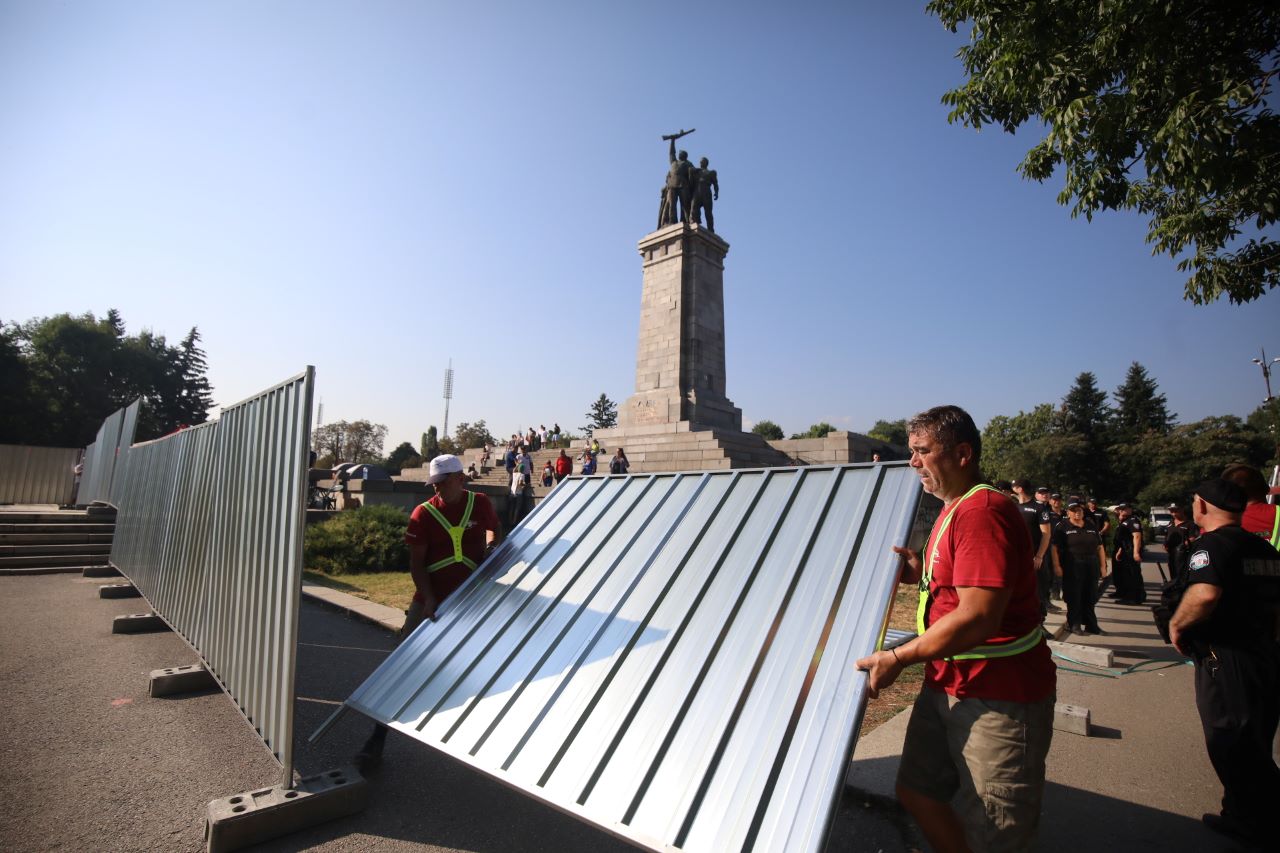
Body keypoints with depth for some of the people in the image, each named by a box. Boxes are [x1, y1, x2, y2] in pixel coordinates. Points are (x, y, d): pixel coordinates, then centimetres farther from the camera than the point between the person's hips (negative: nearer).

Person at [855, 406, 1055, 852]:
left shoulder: (982, 511, -23)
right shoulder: (953, 510, 11)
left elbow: (977, 618, -29)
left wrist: (897, 657, -22)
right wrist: (922, 573, 4)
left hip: (998, 697, -10)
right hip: (946, 685, 10)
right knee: (916, 791, 20)